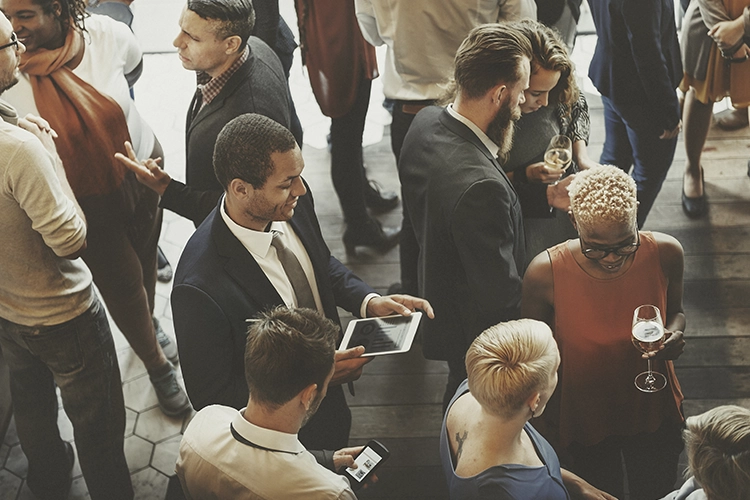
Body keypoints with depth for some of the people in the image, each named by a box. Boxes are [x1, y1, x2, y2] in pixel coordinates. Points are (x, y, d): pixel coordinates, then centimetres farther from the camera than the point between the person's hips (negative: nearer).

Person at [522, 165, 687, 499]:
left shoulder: (665, 254, -21)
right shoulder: (545, 273, -27)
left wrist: (673, 333, -22)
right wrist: (546, 437, -5)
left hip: (653, 412, 2)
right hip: (583, 420, -2)